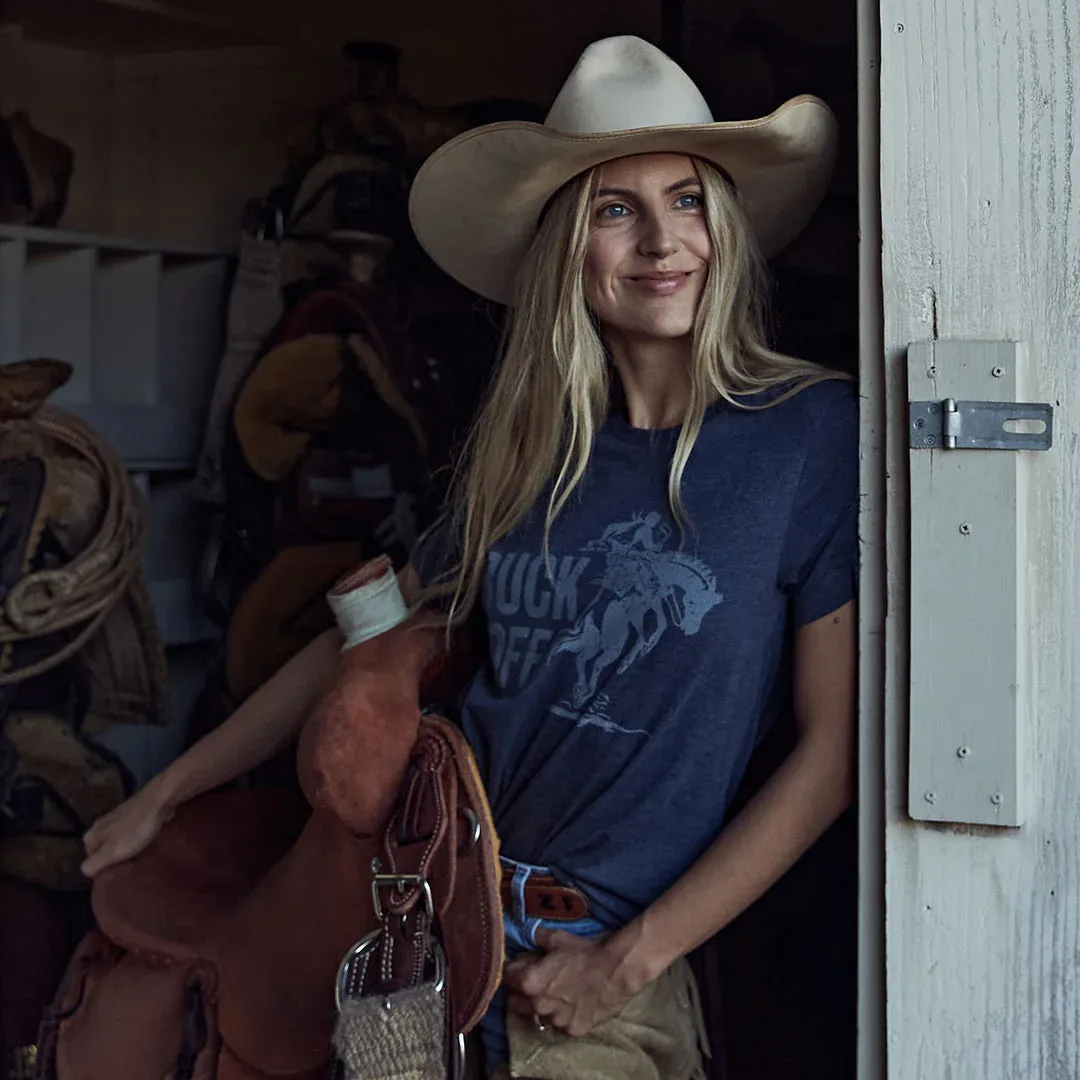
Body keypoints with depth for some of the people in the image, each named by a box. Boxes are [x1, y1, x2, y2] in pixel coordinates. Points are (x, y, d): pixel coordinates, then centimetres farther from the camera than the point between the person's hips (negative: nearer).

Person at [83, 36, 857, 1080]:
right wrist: (164, 795, 13)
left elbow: (832, 751, -11)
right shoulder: (523, 446, 3)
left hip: (603, 956, -3)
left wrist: (630, 959, -11)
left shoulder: (811, 431, -10)